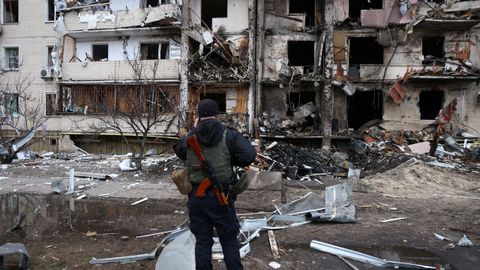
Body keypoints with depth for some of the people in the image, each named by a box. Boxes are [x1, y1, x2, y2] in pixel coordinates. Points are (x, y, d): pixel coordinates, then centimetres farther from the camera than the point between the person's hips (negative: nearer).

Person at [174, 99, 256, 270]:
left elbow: (179, 152, 20)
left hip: (196, 197, 3)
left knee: (202, 241, 14)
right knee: (229, 241, 12)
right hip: (220, 196, -2)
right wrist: (230, 160, 1)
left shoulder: (188, 138, 0)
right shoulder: (228, 135, -9)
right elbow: (249, 156, -17)